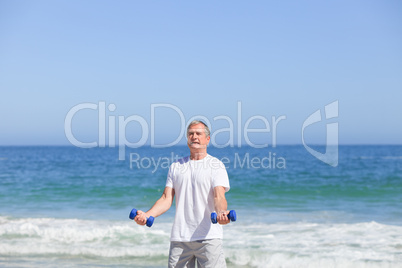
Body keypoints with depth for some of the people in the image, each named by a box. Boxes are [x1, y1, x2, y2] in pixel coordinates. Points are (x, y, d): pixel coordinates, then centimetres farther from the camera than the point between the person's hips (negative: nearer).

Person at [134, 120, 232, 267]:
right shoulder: (176, 166, 16)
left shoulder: (216, 165, 3)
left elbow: (219, 196, -11)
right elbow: (167, 198, 9)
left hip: (208, 237, -4)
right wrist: (146, 215, -8)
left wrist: (221, 212, -34)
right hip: (179, 238, 4)